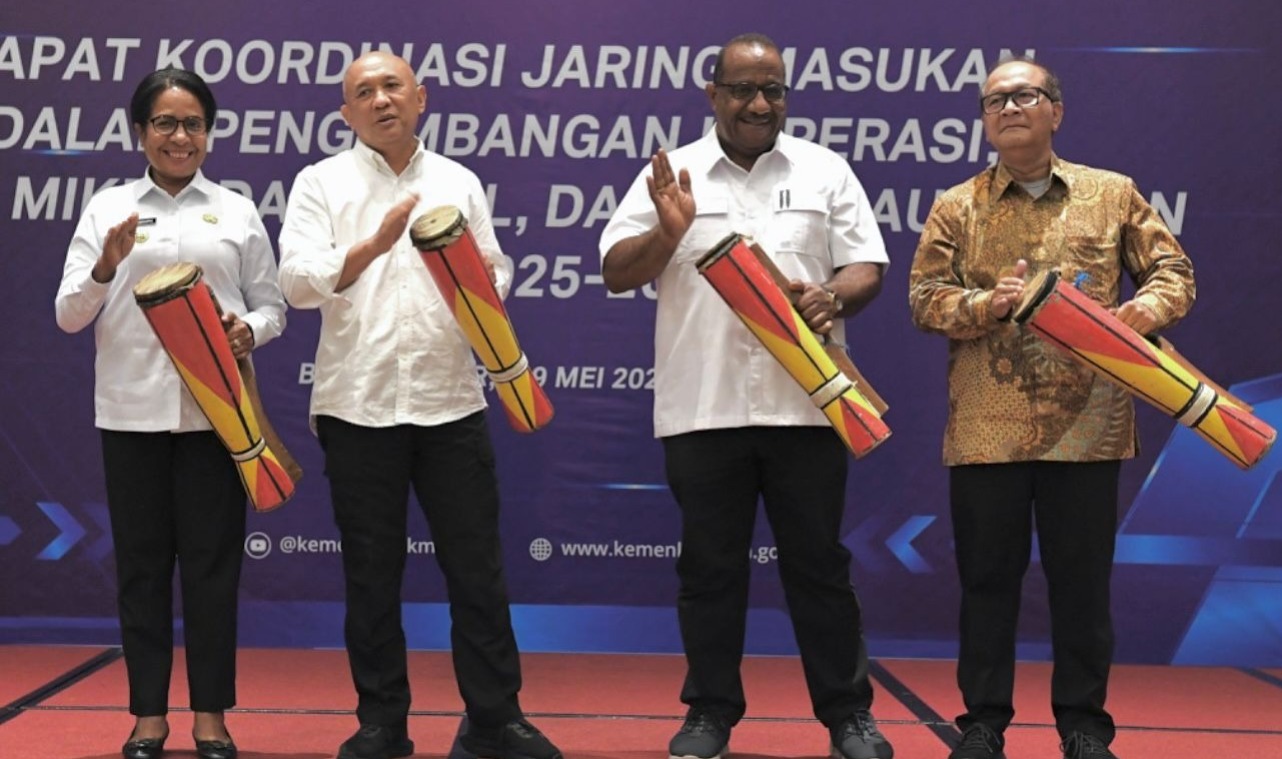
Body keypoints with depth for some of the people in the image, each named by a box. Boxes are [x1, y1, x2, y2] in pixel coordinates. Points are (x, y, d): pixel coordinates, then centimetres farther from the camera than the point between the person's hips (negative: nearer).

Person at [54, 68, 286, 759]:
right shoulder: (107, 207, 6)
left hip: (215, 409, 0)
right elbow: (69, 316, 3)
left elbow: (272, 306, 9)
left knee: (211, 560, 3)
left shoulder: (237, 212, 8)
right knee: (141, 560, 5)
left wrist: (250, 332, -13)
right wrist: (105, 267, -15)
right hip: (132, 410, 0)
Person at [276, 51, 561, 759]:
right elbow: (297, 281, -10)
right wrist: (375, 244, -24)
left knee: (476, 564, 3)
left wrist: (484, 283, -13)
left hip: (450, 401, 2)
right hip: (358, 404, -2)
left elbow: (497, 272, 11)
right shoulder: (321, 183, 3)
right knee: (371, 574, 6)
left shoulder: (459, 182, 11)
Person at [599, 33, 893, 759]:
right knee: (710, 567, 6)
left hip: (804, 404, 0)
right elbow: (616, 272, 3)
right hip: (703, 407, 0)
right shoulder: (671, 174, 6)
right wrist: (668, 234, -16)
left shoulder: (825, 170, 8)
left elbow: (868, 269, 5)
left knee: (819, 562, 5)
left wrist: (833, 297, -17)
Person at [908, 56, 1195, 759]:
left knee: (1083, 579, 5)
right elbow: (924, 299, 2)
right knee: (988, 577, 5)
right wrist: (989, 303, -17)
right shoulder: (956, 209, 7)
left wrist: (1146, 307, -14)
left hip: (1087, 426, 0)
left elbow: (1173, 270, 8)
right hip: (987, 430, 0)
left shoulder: (1112, 195, 8)